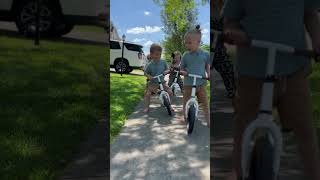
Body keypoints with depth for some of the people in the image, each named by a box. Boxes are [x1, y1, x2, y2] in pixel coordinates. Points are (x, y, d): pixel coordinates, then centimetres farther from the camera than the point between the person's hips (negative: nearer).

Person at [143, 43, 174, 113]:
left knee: (170, 92, -8)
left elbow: (168, 69, 5)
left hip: (162, 81, 2)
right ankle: (146, 107, 5)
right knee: (147, 94, -14)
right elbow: (145, 72, -1)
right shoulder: (150, 65, -12)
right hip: (153, 82, -2)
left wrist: (166, 71, -18)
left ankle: (169, 105, 15)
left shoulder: (163, 62, -6)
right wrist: (149, 76, -21)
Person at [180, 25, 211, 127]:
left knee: (205, 103, 5)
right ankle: (185, 118, 32)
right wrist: (182, 72, -18)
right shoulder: (186, 55, -4)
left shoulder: (205, 54, -2)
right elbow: (182, 68, 3)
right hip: (188, 84, 0)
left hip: (201, 83, 0)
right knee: (186, 102, 12)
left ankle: (208, 121, 15)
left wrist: (209, 73, -1)